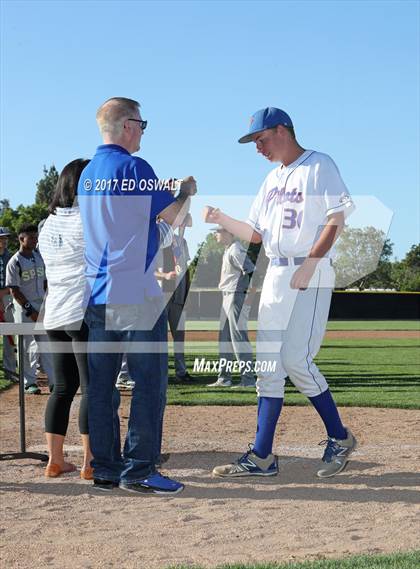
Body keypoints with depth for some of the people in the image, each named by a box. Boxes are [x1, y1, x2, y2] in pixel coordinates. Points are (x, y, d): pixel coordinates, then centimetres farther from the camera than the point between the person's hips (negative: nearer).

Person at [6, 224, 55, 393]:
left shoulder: (39, 257, 9)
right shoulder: (14, 262, -10)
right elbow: (14, 290, -12)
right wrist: (30, 309, -15)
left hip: (41, 306, 6)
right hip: (24, 309, -5)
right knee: (26, 346, 2)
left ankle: (54, 381, 5)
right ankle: (29, 382, 11)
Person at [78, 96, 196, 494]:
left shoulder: (87, 174, 16)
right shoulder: (134, 167, -9)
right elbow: (173, 216, -6)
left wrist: (170, 195, 29)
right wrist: (187, 191, 14)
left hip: (96, 296, 8)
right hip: (136, 296, -8)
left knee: (100, 385, 8)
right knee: (149, 382, -2)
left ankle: (105, 469, 13)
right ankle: (138, 470, -2)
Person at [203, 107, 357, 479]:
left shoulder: (319, 166, -3)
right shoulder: (273, 179, 21)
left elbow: (336, 221, -12)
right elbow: (255, 234, 20)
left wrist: (309, 264, -21)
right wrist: (222, 220, 3)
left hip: (311, 275, -8)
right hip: (275, 275, 8)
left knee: (295, 359, -14)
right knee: (269, 365, 4)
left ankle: (339, 437, 5)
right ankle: (262, 457, 6)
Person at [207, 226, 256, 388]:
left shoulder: (236, 250, -16)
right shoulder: (228, 250, 16)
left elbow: (253, 271, -23)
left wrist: (249, 295, -22)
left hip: (238, 297, -11)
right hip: (228, 298, 11)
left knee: (239, 337, -10)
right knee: (224, 338, 13)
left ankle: (248, 379, -6)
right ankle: (224, 378, 20)